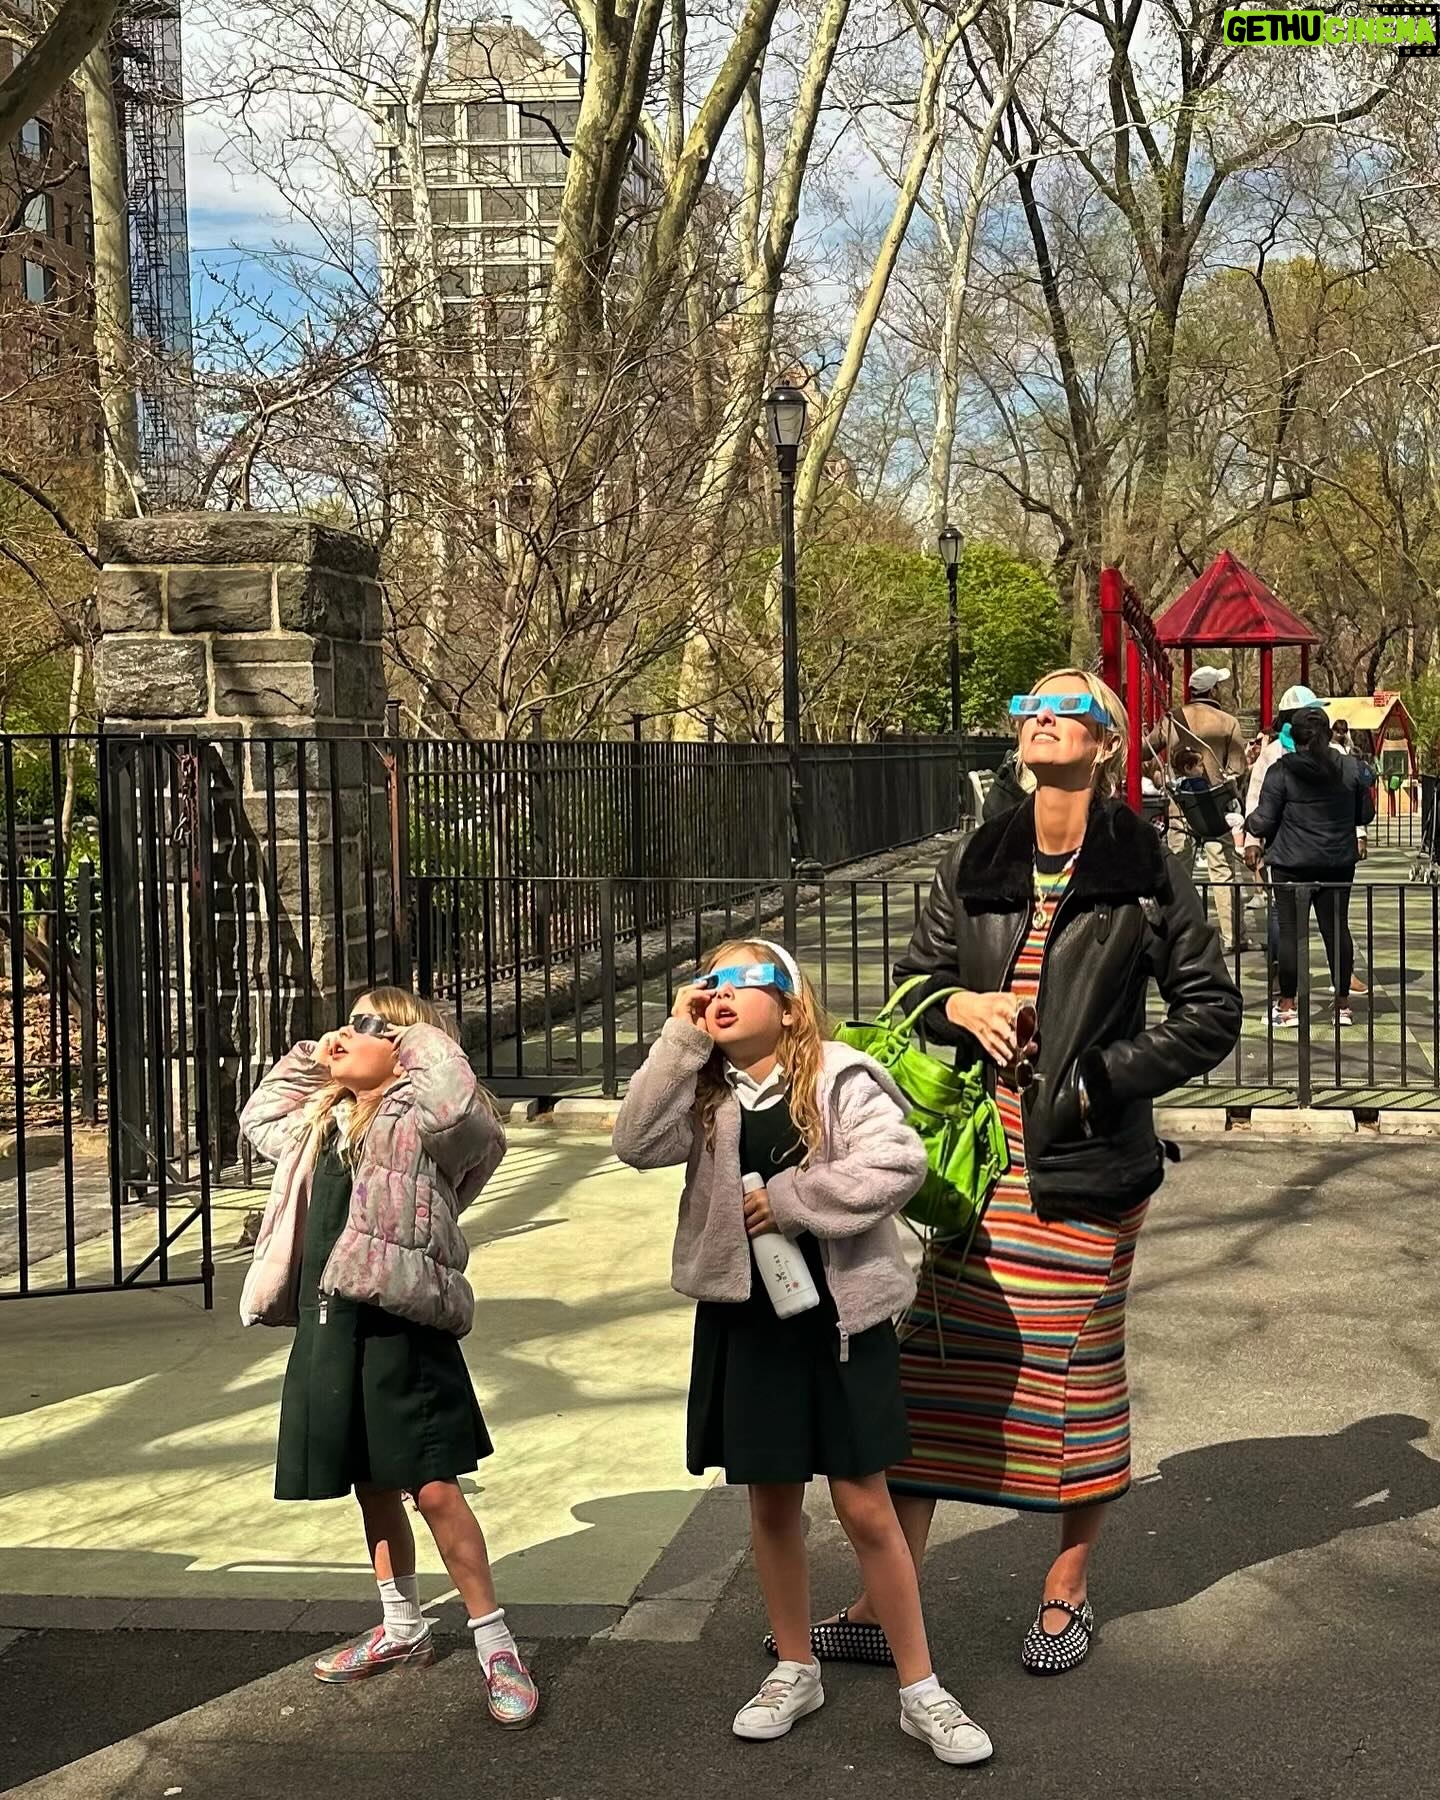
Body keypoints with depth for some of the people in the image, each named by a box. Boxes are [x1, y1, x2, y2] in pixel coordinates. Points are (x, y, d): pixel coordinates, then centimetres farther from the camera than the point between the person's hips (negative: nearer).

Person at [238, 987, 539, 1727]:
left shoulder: (421, 1126, -9)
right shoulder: (319, 1127, 15)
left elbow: (458, 1105, -32)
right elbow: (256, 1119, 33)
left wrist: (424, 1040, -14)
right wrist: (307, 1059, 19)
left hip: (399, 1330, -8)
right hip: (328, 1330, 8)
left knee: (433, 1490, -6)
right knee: (372, 1489, 18)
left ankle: (495, 1645, 4)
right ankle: (402, 1629, 32)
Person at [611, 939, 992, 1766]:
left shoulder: (837, 1078, -10)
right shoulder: (706, 1091, 4)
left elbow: (900, 1159, -23)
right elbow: (639, 1145, -12)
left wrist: (793, 1200, -20)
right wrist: (680, 1040, -15)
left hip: (836, 1316, -4)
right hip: (744, 1317, 4)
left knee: (866, 1507, 1)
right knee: (773, 1503, 15)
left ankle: (921, 1690, 14)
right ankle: (795, 1670, 32)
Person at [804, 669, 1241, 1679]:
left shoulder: (1147, 870, -3)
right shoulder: (975, 865, 8)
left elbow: (1212, 1013, -1)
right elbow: (913, 981, 17)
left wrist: (1099, 1080, -9)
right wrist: (958, 1006, -6)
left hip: (1085, 1163, -3)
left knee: (1079, 1371, 7)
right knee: (930, 1368, 5)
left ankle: (1068, 1595, 27)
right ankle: (886, 1604, 15)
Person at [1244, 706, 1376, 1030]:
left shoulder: (1282, 771, -10)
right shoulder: (1351, 768, 0)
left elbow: (1265, 817, -7)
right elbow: (1365, 814, 8)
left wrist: (1253, 838, 14)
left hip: (1292, 863, -3)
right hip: (1338, 863, 3)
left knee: (1290, 931, 3)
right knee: (1337, 928, 8)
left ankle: (1287, 1005, 6)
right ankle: (1342, 1005, 13)